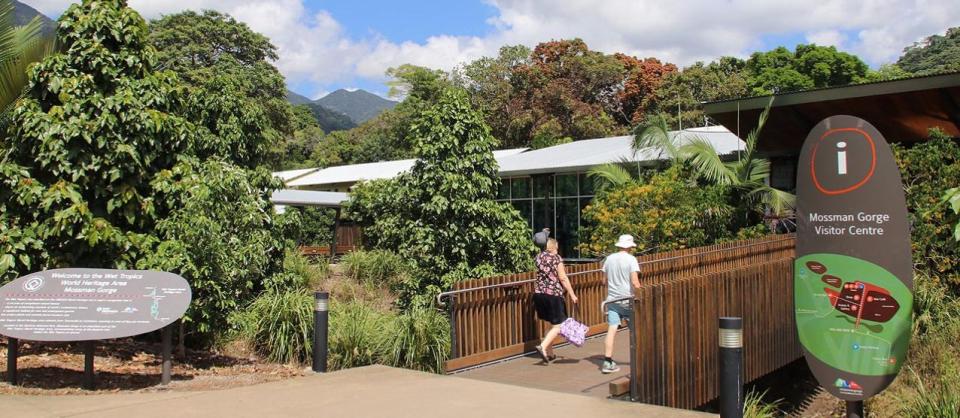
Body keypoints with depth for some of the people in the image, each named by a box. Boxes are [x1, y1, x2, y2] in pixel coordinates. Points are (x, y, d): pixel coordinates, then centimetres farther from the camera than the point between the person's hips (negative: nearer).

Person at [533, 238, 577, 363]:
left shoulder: (539, 257, 9)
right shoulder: (556, 258, -5)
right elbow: (563, 278, -9)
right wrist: (572, 294, -3)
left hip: (539, 293, 6)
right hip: (553, 294, -6)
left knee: (553, 324, 18)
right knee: (558, 325, -2)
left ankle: (550, 353, 19)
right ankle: (543, 346, -21)